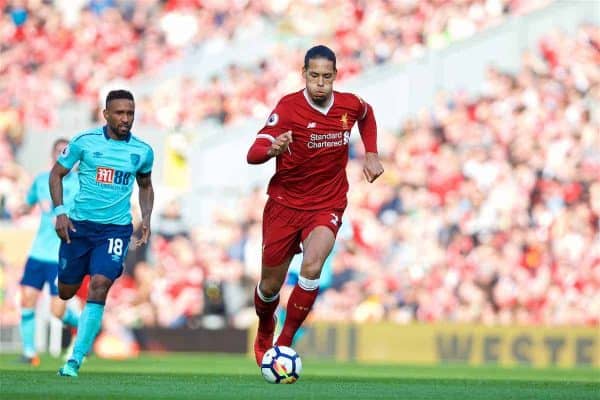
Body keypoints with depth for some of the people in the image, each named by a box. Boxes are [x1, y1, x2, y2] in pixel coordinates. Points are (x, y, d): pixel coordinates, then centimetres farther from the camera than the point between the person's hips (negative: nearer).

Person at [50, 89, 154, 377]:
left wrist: (146, 218, 6)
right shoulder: (84, 142, -5)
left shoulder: (142, 151, 2)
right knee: (66, 292, 6)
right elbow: (57, 173, 4)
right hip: (79, 224, 0)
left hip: (116, 228, 0)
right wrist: (60, 211, -7)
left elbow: (145, 186, 20)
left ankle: (75, 360, -14)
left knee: (99, 287, -18)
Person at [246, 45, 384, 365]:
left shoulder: (350, 105, -6)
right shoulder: (288, 107, -17)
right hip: (284, 204, -1)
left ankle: (285, 342, -14)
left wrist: (371, 154, 9)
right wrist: (273, 149, -46)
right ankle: (264, 333, 43)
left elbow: (367, 115, 22)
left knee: (312, 265, -27)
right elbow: (253, 154, -25)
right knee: (270, 284, 8)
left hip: (326, 207, 1)